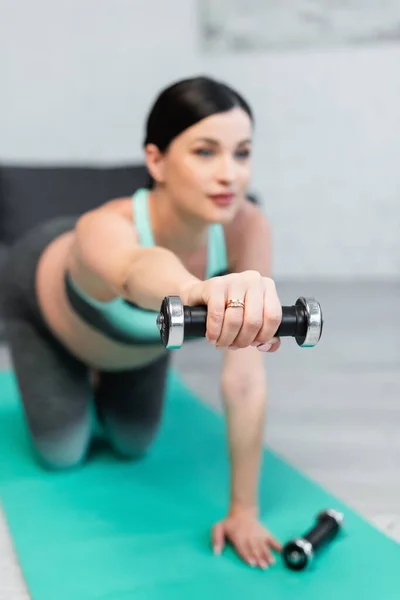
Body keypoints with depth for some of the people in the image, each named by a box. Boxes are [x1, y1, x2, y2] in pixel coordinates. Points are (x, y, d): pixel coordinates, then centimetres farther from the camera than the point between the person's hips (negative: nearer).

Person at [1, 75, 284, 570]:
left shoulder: (248, 228, -37)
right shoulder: (104, 230, -47)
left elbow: (245, 379, -35)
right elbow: (139, 271, -74)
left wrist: (244, 508, -31)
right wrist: (201, 290, -97)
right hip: (41, 293, -3)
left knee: (134, 445, 16)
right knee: (62, 454, 5)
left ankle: (96, 376, 46)